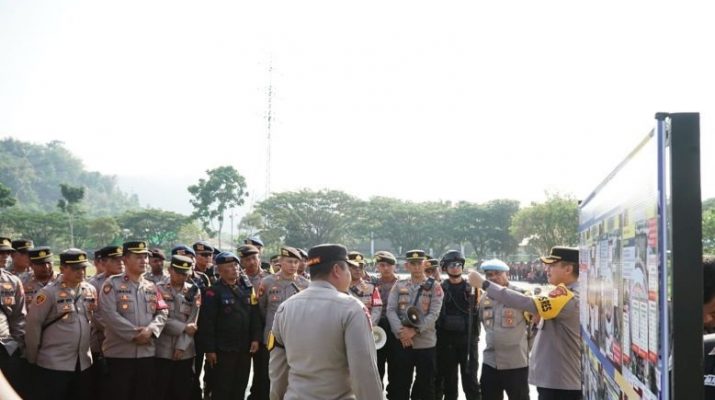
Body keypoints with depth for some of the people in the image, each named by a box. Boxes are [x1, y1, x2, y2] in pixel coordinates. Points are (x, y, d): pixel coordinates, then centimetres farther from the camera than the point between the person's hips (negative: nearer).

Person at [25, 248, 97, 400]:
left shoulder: (91, 290, 6)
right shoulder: (49, 292, -11)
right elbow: (33, 324, -8)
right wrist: (33, 358, -3)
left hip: (83, 364, 5)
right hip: (53, 365, -5)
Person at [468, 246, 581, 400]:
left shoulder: (570, 298, -20)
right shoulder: (565, 295, 13)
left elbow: (527, 303, -27)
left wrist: (484, 284, -24)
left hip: (561, 383, -10)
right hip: (554, 380, 10)